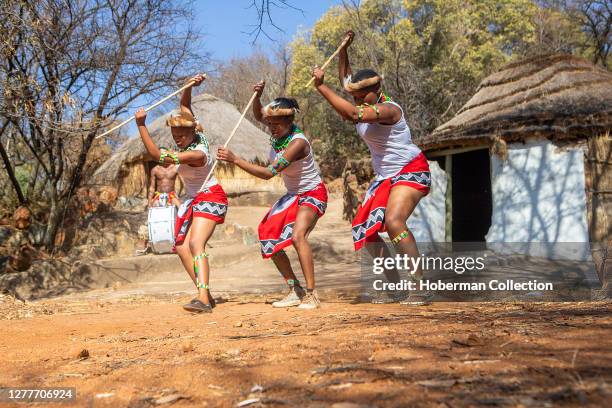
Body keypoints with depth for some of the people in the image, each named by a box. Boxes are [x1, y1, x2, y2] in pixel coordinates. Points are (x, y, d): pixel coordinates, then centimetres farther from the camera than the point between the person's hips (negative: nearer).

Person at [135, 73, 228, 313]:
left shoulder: (196, 154, -28)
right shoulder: (197, 135, -3)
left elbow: (157, 154, -32)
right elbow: (184, 104, 11)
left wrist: (141, 125, -32)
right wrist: (190, 86, -7)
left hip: (210, 197, -10)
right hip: (193, 199, 10)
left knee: (196, 243, -28)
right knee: (182, 248, 4)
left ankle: (203, 298, -38)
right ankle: (205, 295, 6)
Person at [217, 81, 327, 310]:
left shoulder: (297, 142, -31)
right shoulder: (279, 131, -8)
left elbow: (268, 173, -36)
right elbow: (258, 115, 13)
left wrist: (235, 160, -37)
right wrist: (257, 96, -8)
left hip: (313, 194, -9)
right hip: (293, 195, 9)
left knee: (297, 236, -32)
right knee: (269, 240, 4)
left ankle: (311, 295, -26)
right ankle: (295, 291, 11)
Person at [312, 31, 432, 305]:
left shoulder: (388, 109, -22)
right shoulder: (368, 106, 5)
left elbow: (353, 114, -39)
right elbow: (346, 80, 22)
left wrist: (320, 86, -35)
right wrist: (343, 50, 11)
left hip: (411, 171, -10)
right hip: (385, 176, 10)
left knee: (393, 221, -31)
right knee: (363, 230, 2)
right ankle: (393, 284, 12)